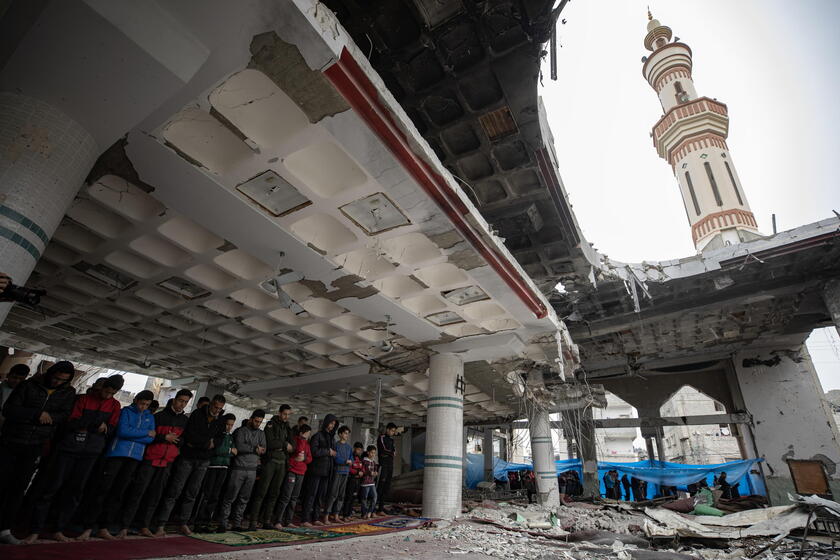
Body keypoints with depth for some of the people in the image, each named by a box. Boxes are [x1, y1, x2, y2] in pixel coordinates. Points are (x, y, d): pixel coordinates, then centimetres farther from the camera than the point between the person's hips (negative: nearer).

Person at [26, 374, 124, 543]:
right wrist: (97, 425, -16)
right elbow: (71, 423, -8)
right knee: (53, 486, -1)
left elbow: (110, 430, -1)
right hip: (69, 447, -1)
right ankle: (35, 530, 11)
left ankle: (58, 530, 17)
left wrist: (85, 426, -8)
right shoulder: (84, 399, 0)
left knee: (75, 491, 5)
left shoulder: (115, 405, 4)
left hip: (90, 453, 2)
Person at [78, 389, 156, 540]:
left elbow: (151, 439, 1)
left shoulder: (150, 417, 11)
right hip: (117, 453, -3)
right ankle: (87, 528, 8)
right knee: (102, 489, -4)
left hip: (134, 457, 3)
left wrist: (131, 435, -10)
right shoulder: (126, 411, 2)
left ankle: (103, 528, 18)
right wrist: (145, 433, -8)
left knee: (118, 492, 8)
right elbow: (122, 431, -12)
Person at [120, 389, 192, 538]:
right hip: (150, 460, -3)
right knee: (138, 492, -3)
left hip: (167, 463, 4)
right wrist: (165, 438, -14)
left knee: (155, 495, 7)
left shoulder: (185, 420, 8)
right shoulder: (159, 416, -2)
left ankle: (144, 526, 16)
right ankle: (124, 527, 5)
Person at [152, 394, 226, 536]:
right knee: (174, 491, -3)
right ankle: (160, 525, 4)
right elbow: (189, 435, -16)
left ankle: (182, 524, 19)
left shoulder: (220, 421, 2)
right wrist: (207, 443, -11)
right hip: (187, 457, -3)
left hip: (204, 461, 4)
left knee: (192, 493, 9)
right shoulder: (197, 414, -9)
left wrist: (197, 443, -3)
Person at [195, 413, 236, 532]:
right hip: (212, 466, -5)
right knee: (206, 495, -4)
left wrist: (222, 452, -5)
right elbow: (216, 450, -15)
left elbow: (234, 453, 9)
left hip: (223, 468, 5)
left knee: (215, 497, 6)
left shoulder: (231, 436, 12)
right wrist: (229, 450, -6)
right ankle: (199, 523, 6)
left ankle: (206, 523, 14)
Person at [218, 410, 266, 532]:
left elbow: (263, 450, 3)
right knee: (230, 497, -2)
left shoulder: (261, 433, 13)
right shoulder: (240, 431, -1)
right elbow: (239, 446, -16)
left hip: (252, 470, 4)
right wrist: (254, 449, -9)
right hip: (239, 468, -4)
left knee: (244, 499, 8)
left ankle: (237, 524, 16)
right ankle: (222, 524, 8)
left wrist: (247, 448, -12)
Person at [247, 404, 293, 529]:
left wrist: (279, 447, -9)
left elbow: (292, 447, 8)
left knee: (274, 493, 8)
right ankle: (254, 521, 0)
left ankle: (266, 520, 15)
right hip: (270, 461, -5)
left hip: (282, 463, 6)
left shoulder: (287, 427, 14)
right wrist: (284, 444, -7)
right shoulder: (271, 425, -2)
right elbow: (270, 443, -15)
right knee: (262, 492, -6)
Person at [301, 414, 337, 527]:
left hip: (326, 471, 7)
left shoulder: (331, 438, 15)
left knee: (321, 495, 10)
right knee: (311, 494, -3)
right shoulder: (318, 436, -7)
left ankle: (316, 518, 19)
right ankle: (306, 519, 3)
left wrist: (333, 453, 3)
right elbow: (314, 451, -17)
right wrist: (328, 451, -11)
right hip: (316, 470, -7)